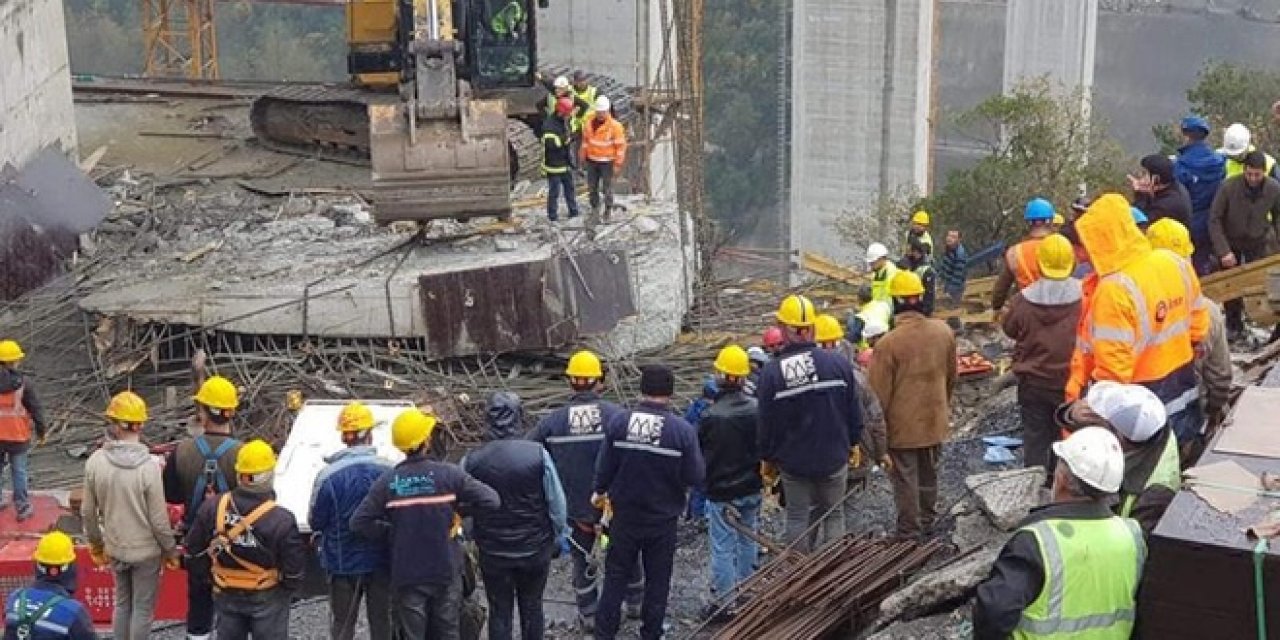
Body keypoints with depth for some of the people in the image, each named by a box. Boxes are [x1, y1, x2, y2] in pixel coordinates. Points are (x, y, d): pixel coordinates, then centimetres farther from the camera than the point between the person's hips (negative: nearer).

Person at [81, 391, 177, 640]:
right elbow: (159, 519, -18)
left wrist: (95, 544, 14)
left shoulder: (95, 462, -14)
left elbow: (88, 512, -3)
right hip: (146, 551, -4)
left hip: (114, 549, 4)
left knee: (122, 602, 22)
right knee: (143, 608, 11)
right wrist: (170, 550, -1)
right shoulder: (148, 467, -25)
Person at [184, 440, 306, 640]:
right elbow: (294, 569, -19)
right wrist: (289, 589, 1)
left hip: (227, 595, 4)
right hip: (267, 600, -4)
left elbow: (193, 547, -2)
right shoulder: (281, 519, -26)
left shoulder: (213, 508, -14)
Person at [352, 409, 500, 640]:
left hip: (406, 575, 0)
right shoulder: (449, 474, -11)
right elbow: (491, 500, -12)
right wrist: (460, 509, 3)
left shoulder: (387, 481, -9)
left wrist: (390, 538, 3)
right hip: (446, 570, 0)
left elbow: (360, 522, -10)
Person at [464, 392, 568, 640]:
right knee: (532, 608, 18)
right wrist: (559, 537, 6)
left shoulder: (470, 461, -12)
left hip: (492, 552, 0)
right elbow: (557, 503, -10)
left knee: (499, 612, 12)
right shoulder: (538, 454, -17)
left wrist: (471, 536, 15)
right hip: (535, 549, 0)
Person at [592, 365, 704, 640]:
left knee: (616, 575, 16)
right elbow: (695, 477, -16)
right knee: (657, 579, 15)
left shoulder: (618, 422, -14)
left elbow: (604, 466, -6)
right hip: (663, 519, -1)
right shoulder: (683, 430, -18)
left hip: (625, 516, 2)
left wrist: (600, 492, 14)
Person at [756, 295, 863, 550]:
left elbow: (766, 424, -6)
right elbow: (854, 412, -2)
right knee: (834, 515, 13)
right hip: (834, 459, 1)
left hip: (793, 462, -1)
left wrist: (767, 460, 8)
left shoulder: (771, 373, -14)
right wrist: (852, 443, 15)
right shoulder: (839, 364, -11)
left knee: (797, 517, 12)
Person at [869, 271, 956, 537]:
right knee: (929, 473, 23)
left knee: (906, 480, 8)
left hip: (903, 425, -5)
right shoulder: (944, 332, -7)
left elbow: (879, 392, -17)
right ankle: (928, 521, 39)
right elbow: (951, 377, 8)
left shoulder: (888, 343, -24)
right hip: (935, 422, 5)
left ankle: (910, 532, 16)